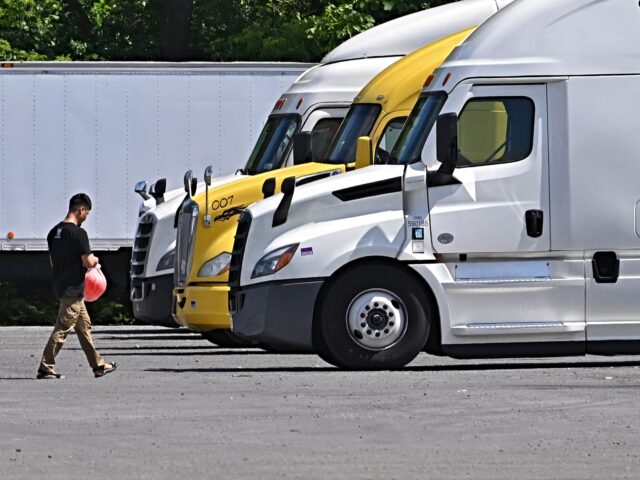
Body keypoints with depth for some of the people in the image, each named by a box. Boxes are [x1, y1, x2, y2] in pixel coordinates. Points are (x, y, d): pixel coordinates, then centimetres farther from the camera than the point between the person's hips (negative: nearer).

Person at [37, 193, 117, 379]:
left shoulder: (55, 232, 9)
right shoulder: (78, 233, -17)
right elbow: (88, 262, -17)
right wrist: (94, 260, 6)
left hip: (61, 285, 9)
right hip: (73, 289, -9)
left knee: (84, 326, 15)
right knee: (62, 330, -5)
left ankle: (99, 365, 22)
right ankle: (45, 367, -4)